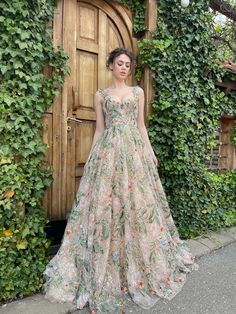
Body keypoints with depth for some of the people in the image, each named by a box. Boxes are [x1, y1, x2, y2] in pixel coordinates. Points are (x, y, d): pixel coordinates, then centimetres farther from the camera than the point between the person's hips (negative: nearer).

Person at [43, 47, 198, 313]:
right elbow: (99, 129, 8)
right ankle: (105, 272, 13)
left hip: (134, 150, 2)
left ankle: (137, 268, 22)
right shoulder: (100, 95, 11)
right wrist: (92, 158, 2)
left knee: (138, 201, 2)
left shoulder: (138, 92, 16)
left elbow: (141, 125, 14)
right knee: (105, 203, -4)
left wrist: (151, 152, 7)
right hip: (109, 151, -1)